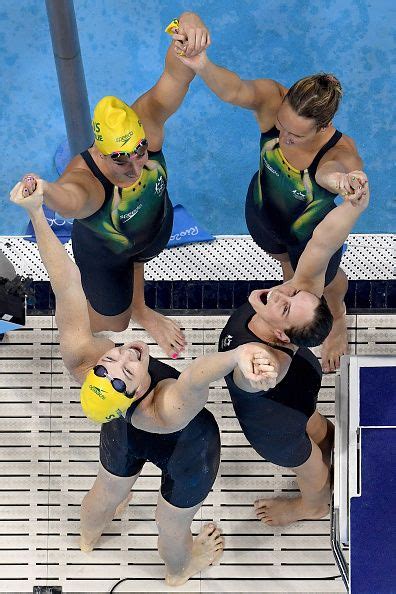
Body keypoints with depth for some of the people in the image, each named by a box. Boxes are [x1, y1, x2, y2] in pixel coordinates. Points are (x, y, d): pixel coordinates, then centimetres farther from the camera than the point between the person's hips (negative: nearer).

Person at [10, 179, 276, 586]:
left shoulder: (80, 358, -43)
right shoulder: (168, 412, -53)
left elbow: (66, 284, -43)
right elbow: (196, 376, -73)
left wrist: (35, 212, -42)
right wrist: (239, 354, -94)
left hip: (123, 438, 4)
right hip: (186, 451, -3)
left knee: (107, 492, 35)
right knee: (172, 525, 29)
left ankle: (88, 537, 71)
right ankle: (178, 570, 64)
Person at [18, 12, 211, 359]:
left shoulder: (146, 122, -40)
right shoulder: (87, 180, -51)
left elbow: (176, 73, -53)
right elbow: (70, 198, -76)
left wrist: (188, 26, -76)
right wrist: (44, 190, -101)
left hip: (156, 225, 4)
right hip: (104, 254, -4)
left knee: (136, 262, 40)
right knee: (112, 322, 21)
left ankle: (139, 310, 74)